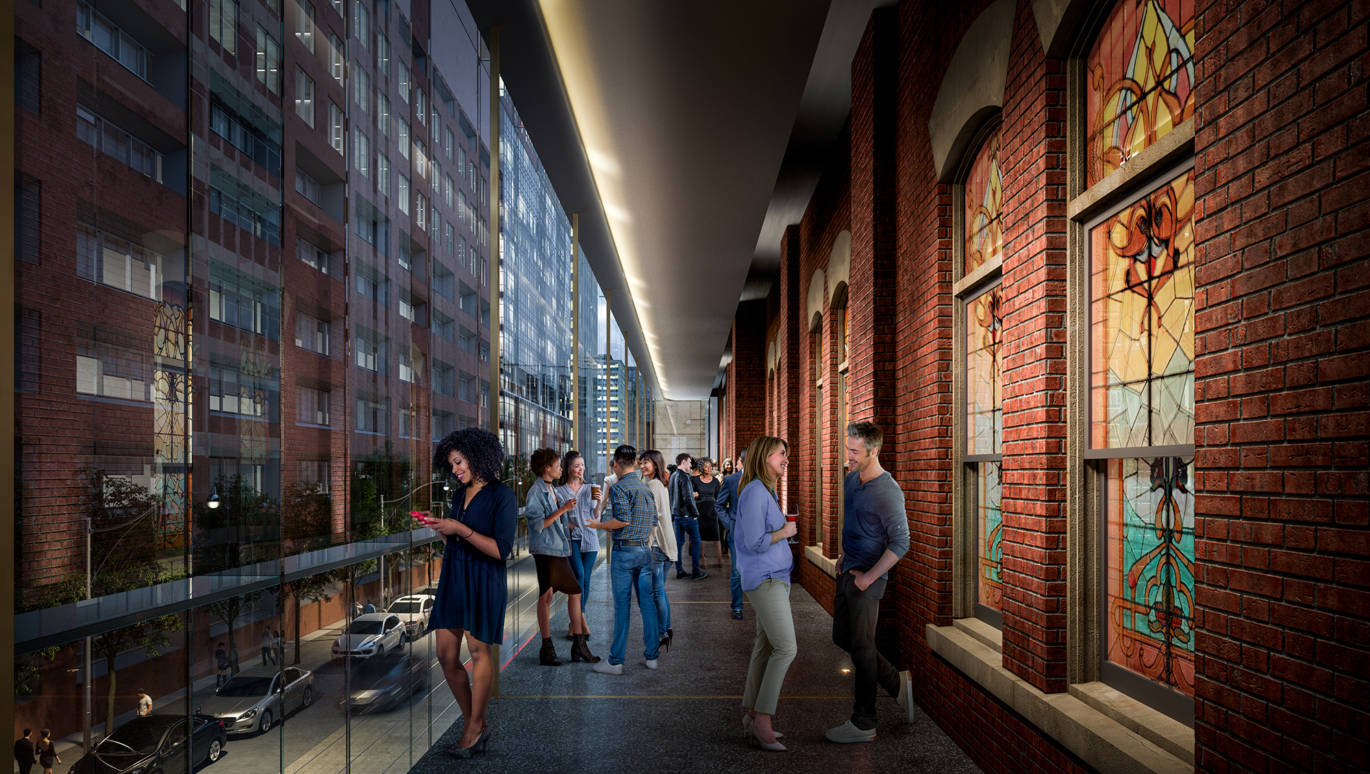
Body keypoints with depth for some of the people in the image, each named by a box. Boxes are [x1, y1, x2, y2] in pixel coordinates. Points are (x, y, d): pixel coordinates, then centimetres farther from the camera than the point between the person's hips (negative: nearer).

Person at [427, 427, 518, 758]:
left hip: (483, 581, -7)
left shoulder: (502, 496, -10)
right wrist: (441, 528, 0)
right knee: (446, 655, 6)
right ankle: (474, 724, 20)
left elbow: (501, 550, -17)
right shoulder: (460, 494, 12)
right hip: (452, 577, 7)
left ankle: (475, 727, 16)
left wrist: (460, 529, -20)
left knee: (479, 649, 1)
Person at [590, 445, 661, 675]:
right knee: (647, 602, 10)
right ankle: (652, 655, 17)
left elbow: (623, 519, -20)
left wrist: (598, 525, -8)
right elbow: (654, 519, 13)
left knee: (622, 605, -2)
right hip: (645, 549, 6)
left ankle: (616, 661, 4)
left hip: (624, 550, -6)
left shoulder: (618, 487, -10)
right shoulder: (646, 487, 11)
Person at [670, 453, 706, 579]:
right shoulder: (684, 477, -16)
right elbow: (688, 499, -20)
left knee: (679, 542, 10)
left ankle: (679, 571, 13)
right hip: (687, 515, -8)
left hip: (676, 515, 8)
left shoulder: (673, 476, 11)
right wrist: (695, 513, -11)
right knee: (695, 541, 0)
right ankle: (696, 571, 2)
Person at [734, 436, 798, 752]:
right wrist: (785, 532, -7)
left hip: (775, 578, 10)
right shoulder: (754, 492, -16)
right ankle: (762, 718, -4)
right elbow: (756, 542, -21)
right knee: (786, 648, -11)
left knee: (765, 646, 11)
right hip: (765, 580, -10)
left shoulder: (767, 492, 15)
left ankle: (751, 715, 18)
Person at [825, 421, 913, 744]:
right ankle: (896, 684, 30)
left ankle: (864, 724, 13)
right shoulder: (851, 479, 6)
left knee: (861, 646, 0)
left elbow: (900, 542, -19)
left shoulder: (888, 493, -20)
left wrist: (869, 576, -18)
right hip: (847, 571, 9)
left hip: (868, 577, -9)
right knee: (842, 637, 15)